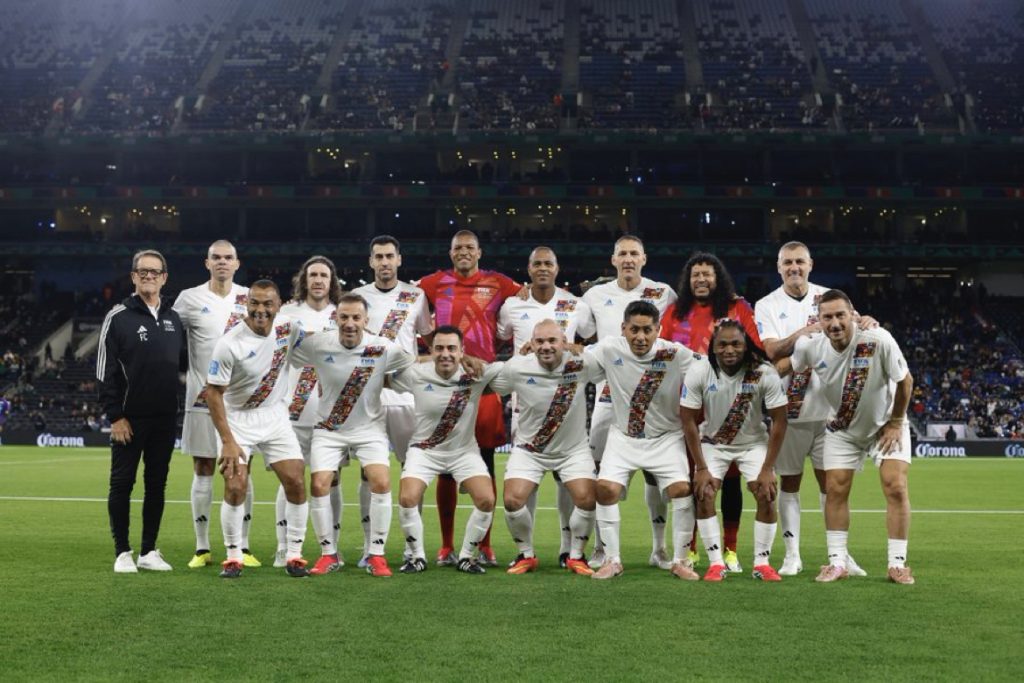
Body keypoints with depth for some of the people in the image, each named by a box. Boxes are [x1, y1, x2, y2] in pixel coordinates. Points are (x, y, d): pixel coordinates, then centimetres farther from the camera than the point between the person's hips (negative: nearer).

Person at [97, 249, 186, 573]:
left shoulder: (173, 318, 11)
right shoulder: (118, 317, -4)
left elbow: (183, 363, 21)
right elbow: (105, 370, -7)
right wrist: (115, 415, -11)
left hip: (165, 418, 5)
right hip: (129, 418, -4)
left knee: (157, 484, 8)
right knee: (122, 483, 2)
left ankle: (149, 551, 18)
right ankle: (123, 553, 11)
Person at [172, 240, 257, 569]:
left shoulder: (250, 298, 7)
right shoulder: (189, 298, 1)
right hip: (202, 397, -1)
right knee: (203, 471, 3)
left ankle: (242, 548, 10)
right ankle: (202, 548, 11)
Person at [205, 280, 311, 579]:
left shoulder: (287, 327, -9)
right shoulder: (229, 344, -22)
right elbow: (213, 393, -16)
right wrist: (228, 441, -18)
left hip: (275, 416, 4)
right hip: (238, 419, -4)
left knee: (296, 483, -4)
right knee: (235, 487, -13)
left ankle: (294, 555, 9)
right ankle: (233, 557, 5)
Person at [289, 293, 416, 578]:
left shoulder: (384, 348, -15)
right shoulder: (317, 344, -15)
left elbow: (418, 366, 1)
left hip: (370, 428, 0)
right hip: (328, 429, 1)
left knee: (381, 482, -18)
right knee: (319, 485, -12)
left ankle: (376, 555, -3)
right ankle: (328, 555, 7)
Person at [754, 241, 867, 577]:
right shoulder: (767, 306, 1)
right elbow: (772, 352, -11)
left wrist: (866, 323, -22)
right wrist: (802, 334, -27)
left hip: (828, 404, 1)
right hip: (789, 408, -1)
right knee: (789, 483, 6)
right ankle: (792, 555, 13)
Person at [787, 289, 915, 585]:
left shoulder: (879, 340, -29)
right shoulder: (810, 345, -21)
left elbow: (905, 381, -16)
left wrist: (895, 422, -10)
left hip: (885, 424, -2)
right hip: (841, 430, 3)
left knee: (896, 487, -12)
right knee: (835, 490, -2)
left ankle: (897, 563, -1)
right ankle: (837, 562, 8)